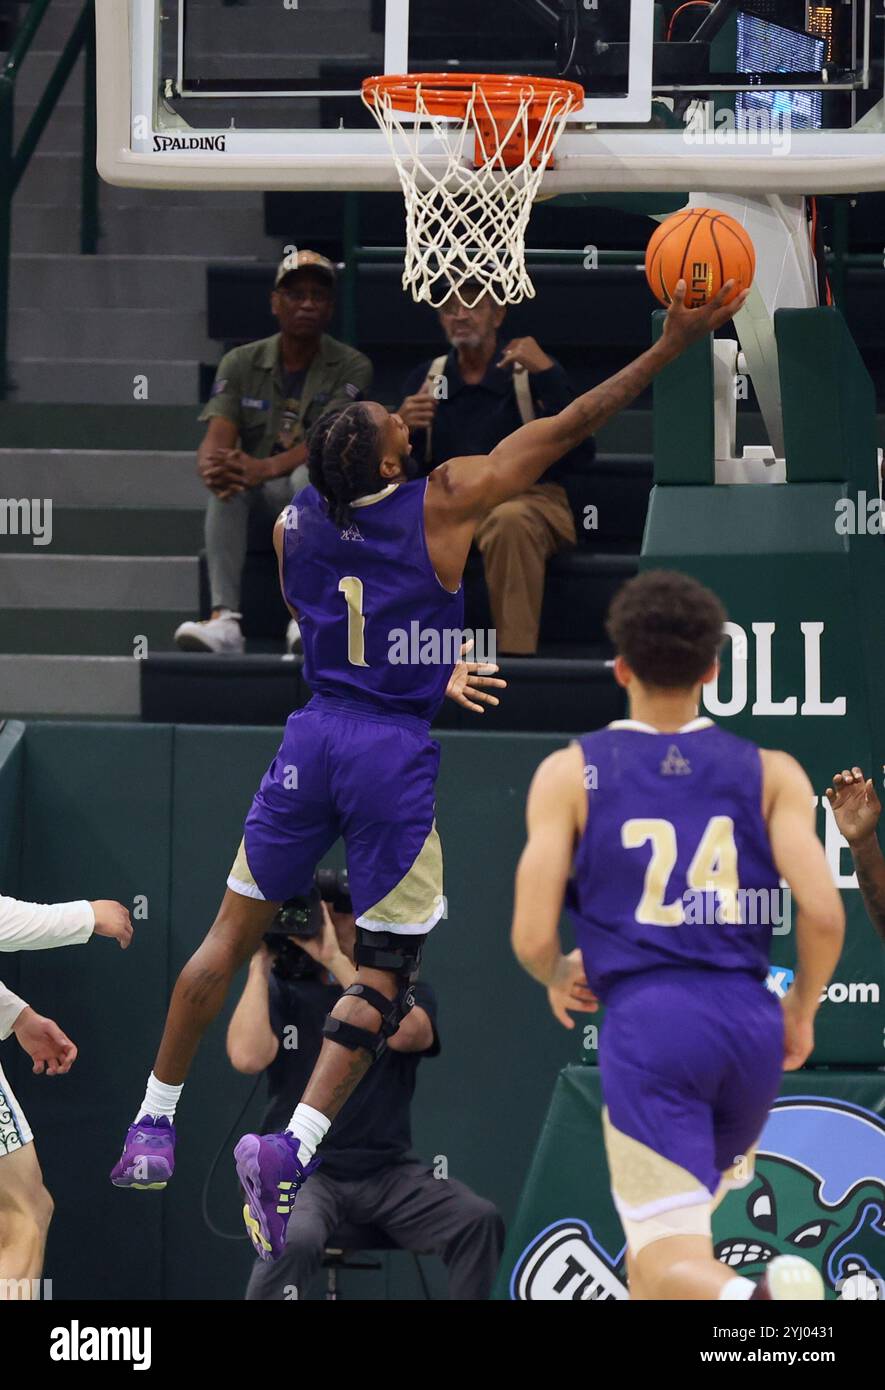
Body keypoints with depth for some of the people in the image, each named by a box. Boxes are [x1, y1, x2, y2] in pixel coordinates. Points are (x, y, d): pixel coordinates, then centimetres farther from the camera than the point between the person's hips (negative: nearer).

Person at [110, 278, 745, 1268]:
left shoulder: (292, 526, 4)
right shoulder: (443, 504, -9)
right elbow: (569, 427, -4)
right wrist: (673, 345, 2)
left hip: (315, 734, 4)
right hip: (398, 753, -4)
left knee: (232, 932, 17)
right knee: (383, 974, 2)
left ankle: (153, 1124, 20)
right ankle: (292, 1148, -15)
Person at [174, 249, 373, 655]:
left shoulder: (351, 367, -2)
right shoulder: (241, 364, 6)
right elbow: (218, 436, -8)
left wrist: (265, 469, -35)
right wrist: (210, 467, -35)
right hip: (259, 501, 2)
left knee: (309, 473, -36)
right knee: (227, 476, -31)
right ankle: (223, 618, -45)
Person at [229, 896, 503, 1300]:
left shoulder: (408, 992, 9)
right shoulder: (284, 990, 6)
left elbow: (402, 1033, -16)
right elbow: (247, 1056, -14)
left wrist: (336, 959, -16)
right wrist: (259, 963, -6)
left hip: (390, 1173, 2)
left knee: (480, 1221, -24)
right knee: (294, 1240, -36)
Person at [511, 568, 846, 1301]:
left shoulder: (571, 773, 3)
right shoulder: (771, 773, 7)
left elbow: (532, 937, -2)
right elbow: (825, 914, -5)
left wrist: (558, 980, 21)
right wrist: (802, 1009, 14)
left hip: (647, 1022, -3)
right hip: (750, 1022, 3)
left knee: (670, 1260, -9)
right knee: (672, 1221, 28)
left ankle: (756, 1300, -40)